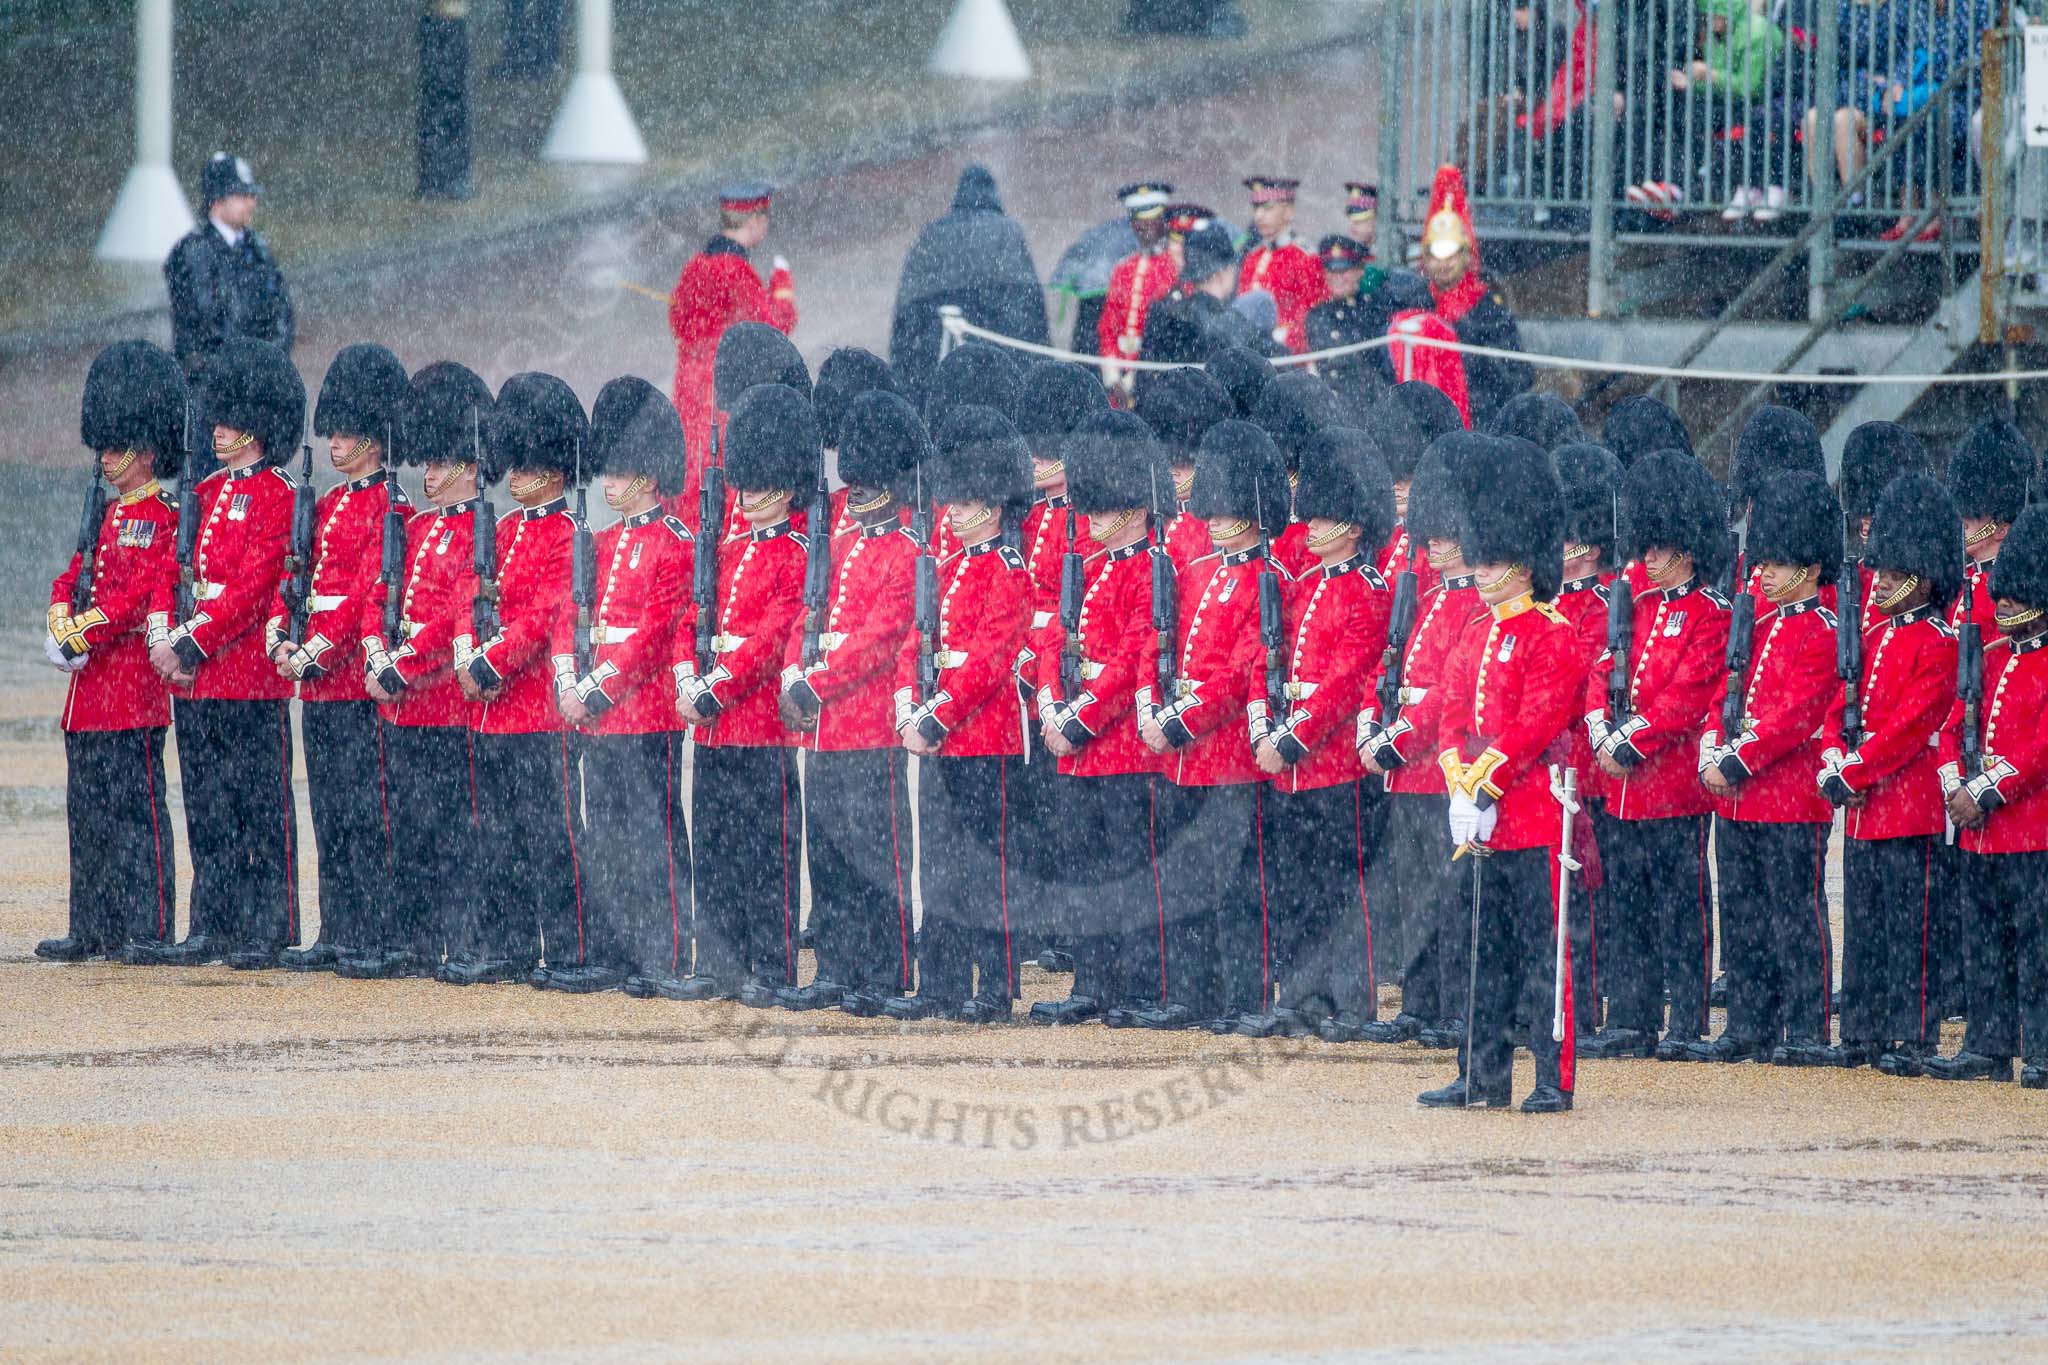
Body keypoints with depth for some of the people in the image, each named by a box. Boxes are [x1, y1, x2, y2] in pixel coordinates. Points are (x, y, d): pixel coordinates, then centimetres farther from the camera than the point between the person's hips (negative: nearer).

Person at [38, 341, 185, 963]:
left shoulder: (162, 519, -9)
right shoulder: (108, 518, 18)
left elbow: (143, 596, -18)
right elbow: (70, 580, 17)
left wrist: (82, 634, -16)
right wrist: (62, 625, -3)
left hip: (132, 681, -9)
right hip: (89, 687, 9)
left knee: (136, 807, -6)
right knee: (89, 811, 10)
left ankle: (150, 930, -4)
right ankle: (95, 930, 15)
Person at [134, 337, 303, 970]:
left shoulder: (278, 496, -7)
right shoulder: (205, 493, 16)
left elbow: (254, 586, -15)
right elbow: (170, 572, 14)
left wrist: (194, 643, -17)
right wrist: (164, 638, -3)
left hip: (252, 678, -8)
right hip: (192, 680, 8)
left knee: (262, 809, -2)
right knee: (207, 814, 9)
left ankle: (270, 934, 1)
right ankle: (211, 931, 13)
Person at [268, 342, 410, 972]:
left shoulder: (389, 506, -8)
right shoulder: (327, 505, 17)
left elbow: (370, 591, -15)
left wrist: (319, 652, -19)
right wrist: (280, 639, -3)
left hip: (361, 676, -8)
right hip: (315, 674, 8)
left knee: (364, 808, -6)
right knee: (329, 813, 9)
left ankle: (371, 936, -4)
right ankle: (336, 936, 12)